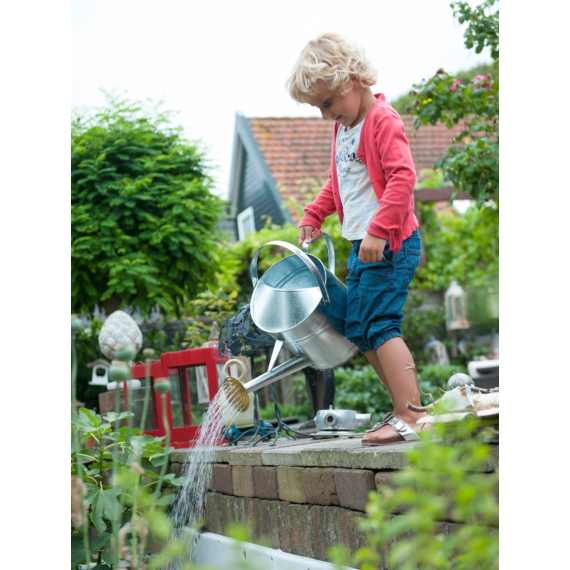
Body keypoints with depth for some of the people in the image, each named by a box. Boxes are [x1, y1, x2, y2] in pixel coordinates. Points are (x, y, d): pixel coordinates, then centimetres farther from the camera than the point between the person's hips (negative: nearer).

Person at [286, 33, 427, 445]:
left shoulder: (382, 120, -13)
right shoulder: (342, 127, 16)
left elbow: (402, 177, -24)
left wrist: (378, 232, -29)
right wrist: (314, 215, 18)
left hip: (389, 244, -10)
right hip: (363, 245, 10)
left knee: (381, 325, -16)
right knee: (358, 330, 13)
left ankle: (411, 419, -16)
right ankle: (405, 407, 20)